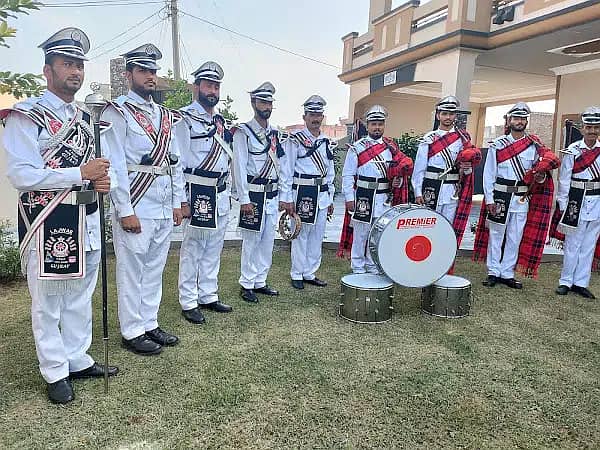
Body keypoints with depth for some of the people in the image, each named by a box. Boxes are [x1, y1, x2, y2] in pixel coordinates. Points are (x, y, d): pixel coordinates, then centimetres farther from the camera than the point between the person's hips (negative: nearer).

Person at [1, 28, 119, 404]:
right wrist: (81, 173, -20)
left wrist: (102, 179, -3)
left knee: (81, 296, 16)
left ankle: (78, 360, 32)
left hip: (87, 221, 6)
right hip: (47, 224, -6)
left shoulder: (87, 118, 12)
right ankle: (56, 373, 23)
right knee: (48, 302, 7)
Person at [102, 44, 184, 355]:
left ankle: (149, 324, 28)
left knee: (154, 269, 14)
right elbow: (115, 165, -12)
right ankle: (132, 332, 17)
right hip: (135, 209, -7)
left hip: (164, 210, 7)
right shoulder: (117, 112, -5)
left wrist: (177, 203, 12)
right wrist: (125, 211, -16)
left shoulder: (165, 116, 16)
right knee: (132, 271, 4)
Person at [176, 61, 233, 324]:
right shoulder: (185, 119, -7)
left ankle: (208, 296, 25)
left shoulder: (220, 122, 16)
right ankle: (188, 302, 12)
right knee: (192, 249, 0)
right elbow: (177, 162, -12)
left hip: (221, 194, 8)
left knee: (214, 249, 13)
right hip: (197, 193, -7)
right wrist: (182, 200, -16)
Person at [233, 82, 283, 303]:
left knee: (268, 240, 11)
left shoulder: (274, 133, 15)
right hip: (254, 195, -7)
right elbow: (239, 167, -11)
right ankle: (247, 285, 11)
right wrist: (244, 199, -15)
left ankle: (260, 282, 23)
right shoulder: (243, 132, -5)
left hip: (272, 195, 7)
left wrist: (283, 195, 12)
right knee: (251, 240, -1)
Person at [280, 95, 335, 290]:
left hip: (322, 195, 6)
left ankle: (310, 273, 22)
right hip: (302, 193, -6)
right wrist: (286, 198, -13)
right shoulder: (295, 140, -4)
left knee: (317, 236, 10)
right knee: (301, 235, 1)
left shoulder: (326, 142, 14)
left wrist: (330, 198, 16)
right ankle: (297, 275, 13)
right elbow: (286, 170, -8)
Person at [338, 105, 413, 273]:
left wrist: (398, 181, -6)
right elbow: (348, 175, -2)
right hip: (363, 197, -3)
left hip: (384, 198, 4)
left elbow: (400, 170, 16)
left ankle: (374, 268, 23)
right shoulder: (357, 148, 0)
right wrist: (349, 198, -7)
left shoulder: (391, 148, 10)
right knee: (360, 233, 3)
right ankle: (358, 269, 15)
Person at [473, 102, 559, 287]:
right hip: (499, 196, -2)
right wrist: (489, 199, -8)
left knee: (515, 238, 6)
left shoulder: (534, 146, 7)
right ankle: (493, 272, 14)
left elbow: (540, 171, 16)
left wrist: (541, 177, -9)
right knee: (496, 235, 4)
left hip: (522, 199, 2)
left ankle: (507, 274, 16)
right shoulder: (498, 145, 0)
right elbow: (488, 173, -3)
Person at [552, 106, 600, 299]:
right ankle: (566, 282, 15)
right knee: (572, 245, 3)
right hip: (576, 202, -3)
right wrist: (562, 207, -4)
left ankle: (581, 283, 19)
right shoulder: (573, 151, -4)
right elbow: (564, 180, -2)